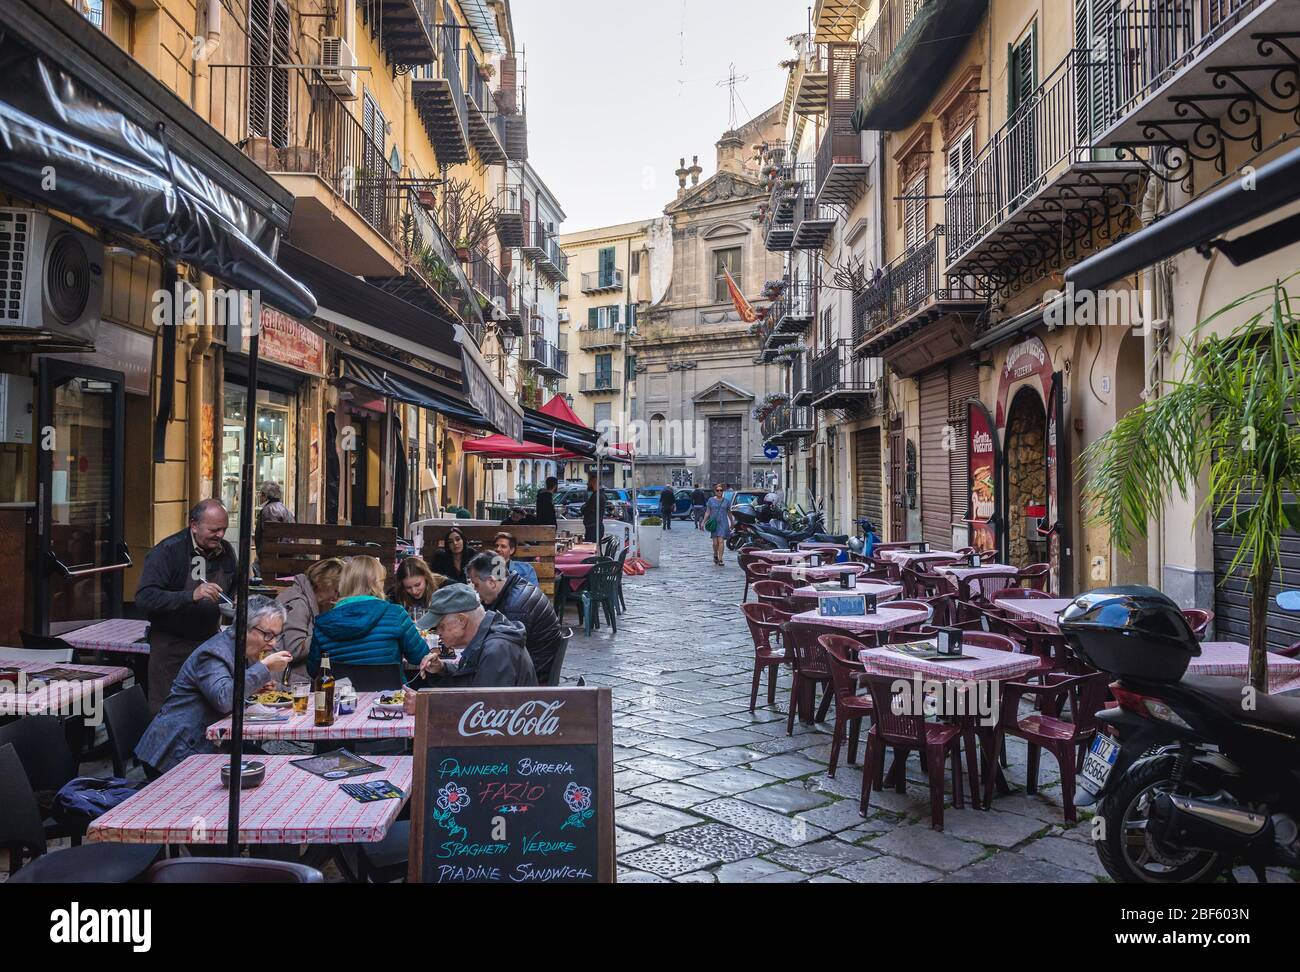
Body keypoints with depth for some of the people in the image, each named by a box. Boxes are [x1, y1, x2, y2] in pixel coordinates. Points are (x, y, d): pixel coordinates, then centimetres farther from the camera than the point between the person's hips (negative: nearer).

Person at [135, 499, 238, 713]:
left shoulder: (226, 551, 3)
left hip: (210, 640, 5)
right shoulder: (168, 551, -15)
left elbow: (235, 588, 22)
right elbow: (144, 598, -25)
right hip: (171, 645, -5)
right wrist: (191, 596, -36)